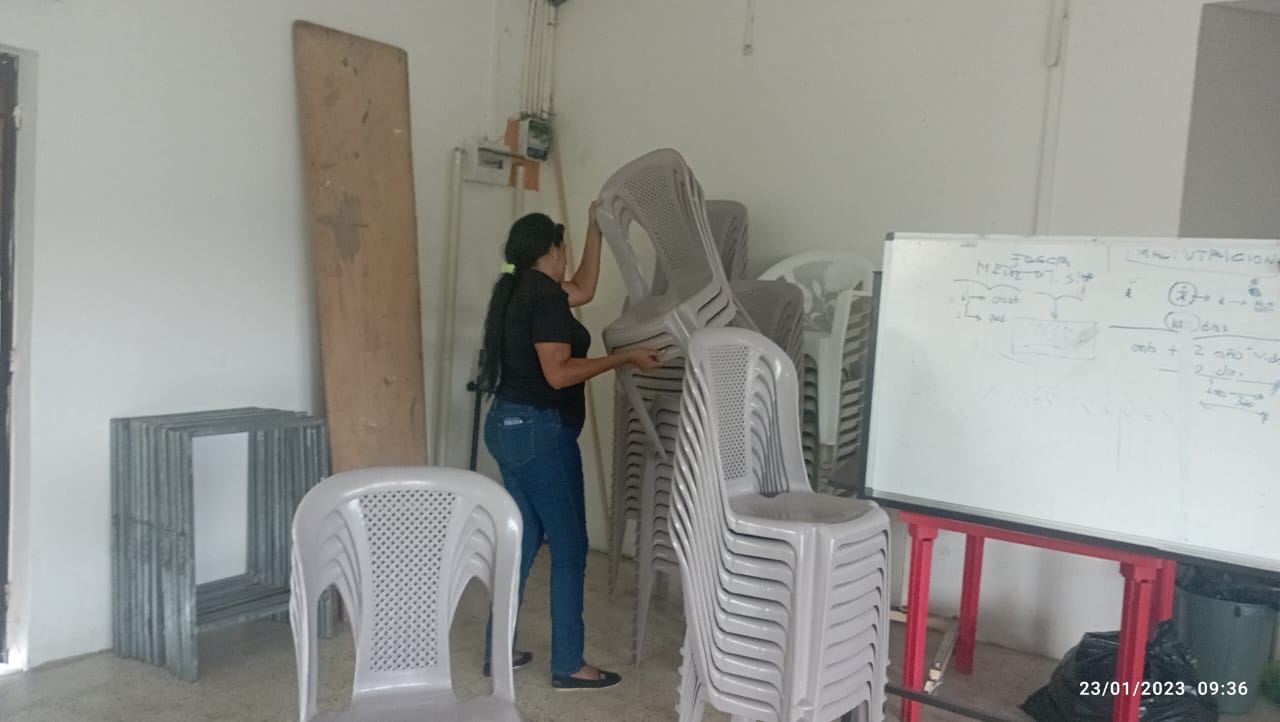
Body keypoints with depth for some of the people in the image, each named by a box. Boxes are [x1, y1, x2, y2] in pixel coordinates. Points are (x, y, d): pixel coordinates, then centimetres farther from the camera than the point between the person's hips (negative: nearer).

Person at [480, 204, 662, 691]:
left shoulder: (520, 289, 12)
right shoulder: (544, 294, -16)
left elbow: (584, 289, 26)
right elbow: (559, 373, -22)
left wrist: (596, 229, 27)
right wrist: (626, 358, -16)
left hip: (507, 426, 10)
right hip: (539, 431, -10)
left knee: (520, 540, 16)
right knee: (569, 547, 0)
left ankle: (497, 651, 23)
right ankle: (568, 666, 8)